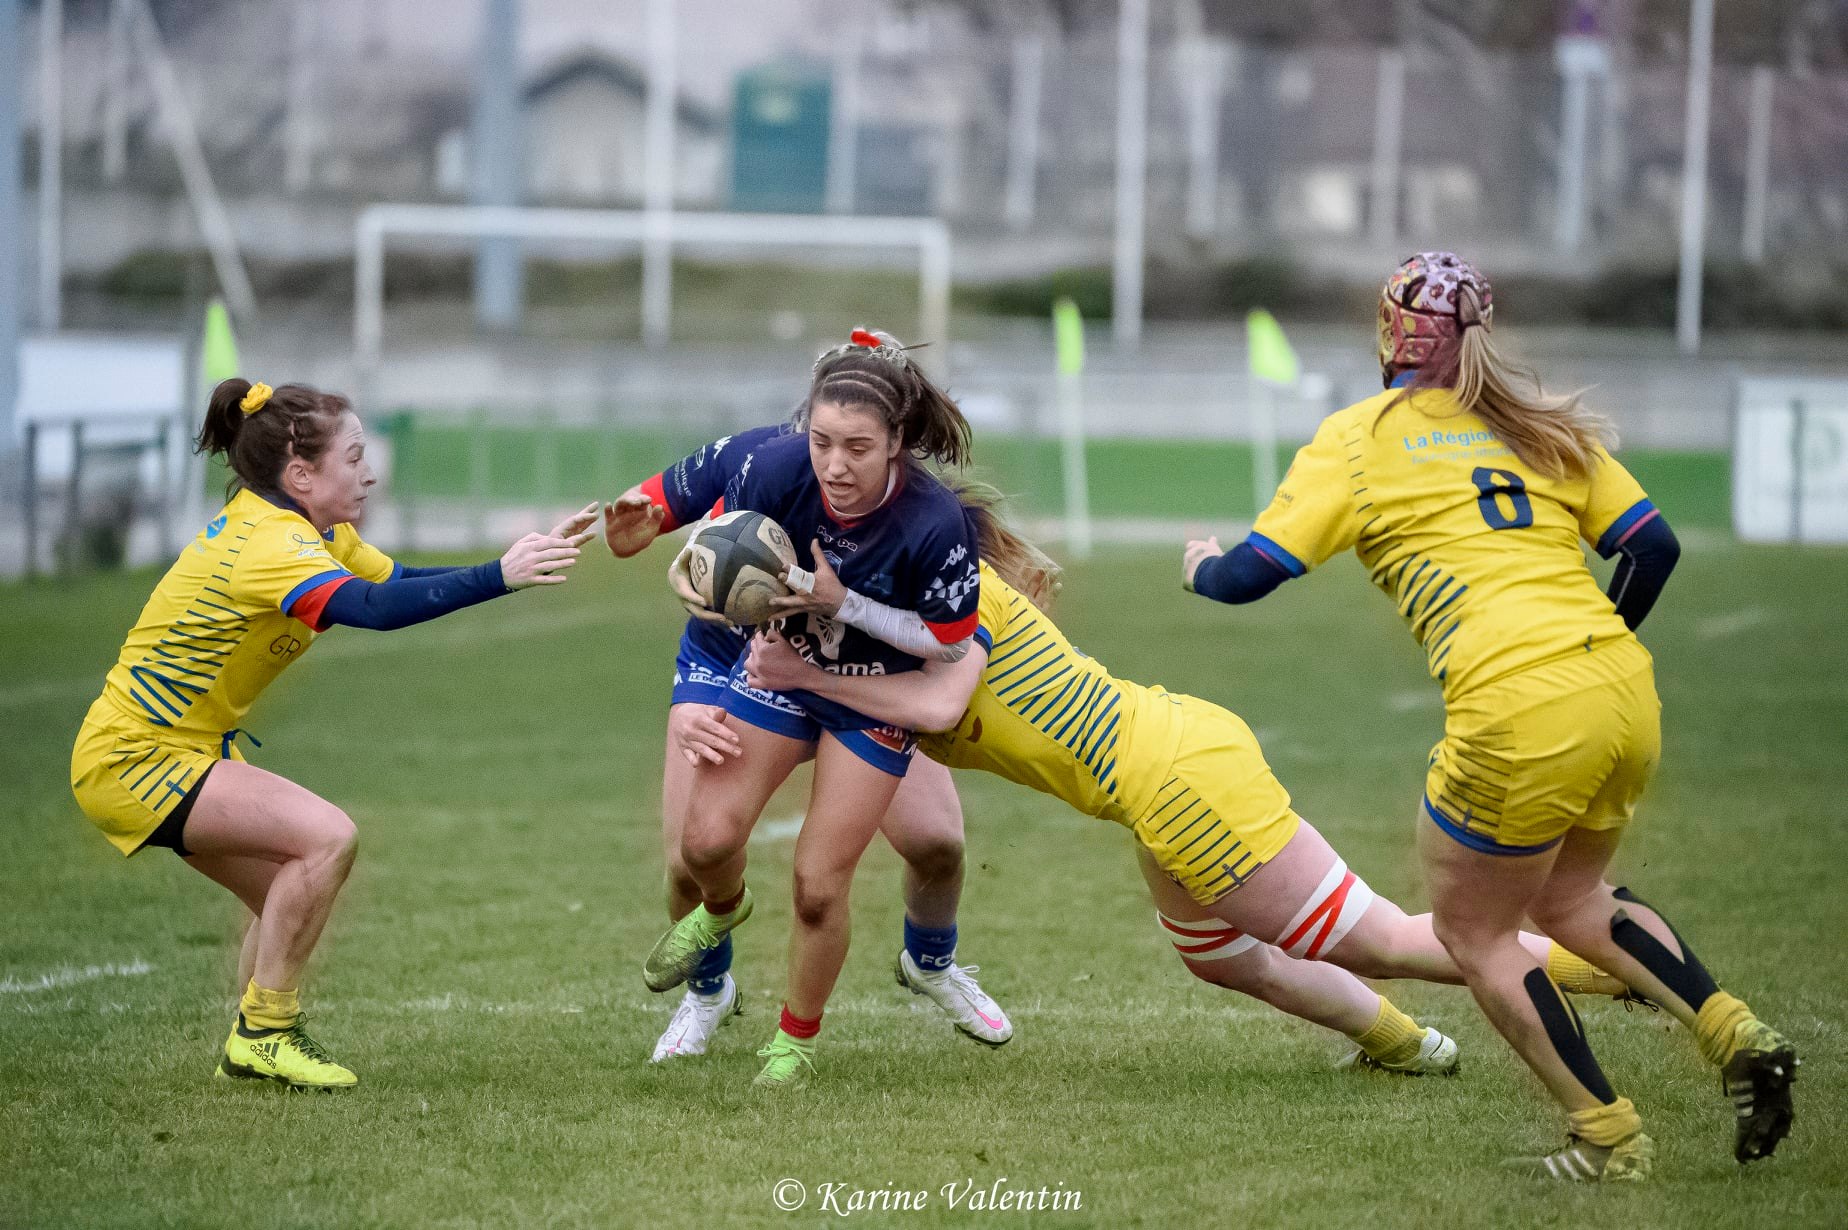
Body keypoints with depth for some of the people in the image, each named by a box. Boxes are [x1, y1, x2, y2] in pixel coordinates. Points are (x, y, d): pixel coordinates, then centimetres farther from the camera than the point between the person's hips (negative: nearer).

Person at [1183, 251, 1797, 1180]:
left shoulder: (1357, 440, 4)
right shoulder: (1539, 430, 18)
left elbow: (1249, 575, 1)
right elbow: (1654, 546, 14)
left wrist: (1202, 566, 24)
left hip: (1518, 716, -6)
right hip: (1626, 693, 6)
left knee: (1474, 933, 16)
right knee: (1568, 902, 28)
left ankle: (1607, 1138, 11)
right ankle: (1735, 1034, 9)